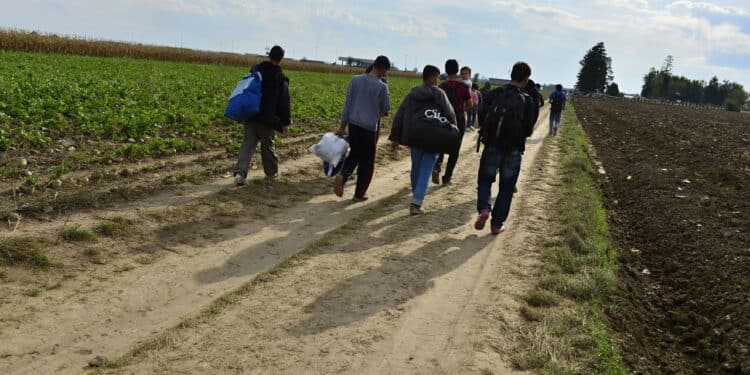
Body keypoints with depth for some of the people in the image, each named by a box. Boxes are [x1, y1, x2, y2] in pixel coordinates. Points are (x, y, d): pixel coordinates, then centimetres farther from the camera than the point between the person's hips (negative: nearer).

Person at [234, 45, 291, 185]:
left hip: (250, 116, 3)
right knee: (267, 145, 11)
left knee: (248, 143, 2)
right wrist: (286, 121, 1)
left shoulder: (256, 70, 7)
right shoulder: (281, 78, -6)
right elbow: (284, 102, -6)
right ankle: (272, 172, 28)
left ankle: (240, 172, -13)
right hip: (267, 119, -3)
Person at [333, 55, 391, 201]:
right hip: (370, 128, -4)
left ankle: (342, 175, -7)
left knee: (354, 154, 20)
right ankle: (359, 193, 15)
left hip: (353, 124, 4)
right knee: (367, 161, 10)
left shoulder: (356, 80, 1)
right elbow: (385, 109, 2)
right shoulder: (381, 87, -11)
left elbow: (347, 104, 4)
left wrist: (342, 126, 10)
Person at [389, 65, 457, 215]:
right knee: (425, 171, -3)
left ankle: (416, 196, 37)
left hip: (414, 137, 4)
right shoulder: (439, 94, -7)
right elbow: (450, 115, -6)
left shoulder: (412, 94, 6)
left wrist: (395, 137, 9)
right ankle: (416, 203, -11)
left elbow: (399, 116, 5)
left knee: (416, 168, 20)